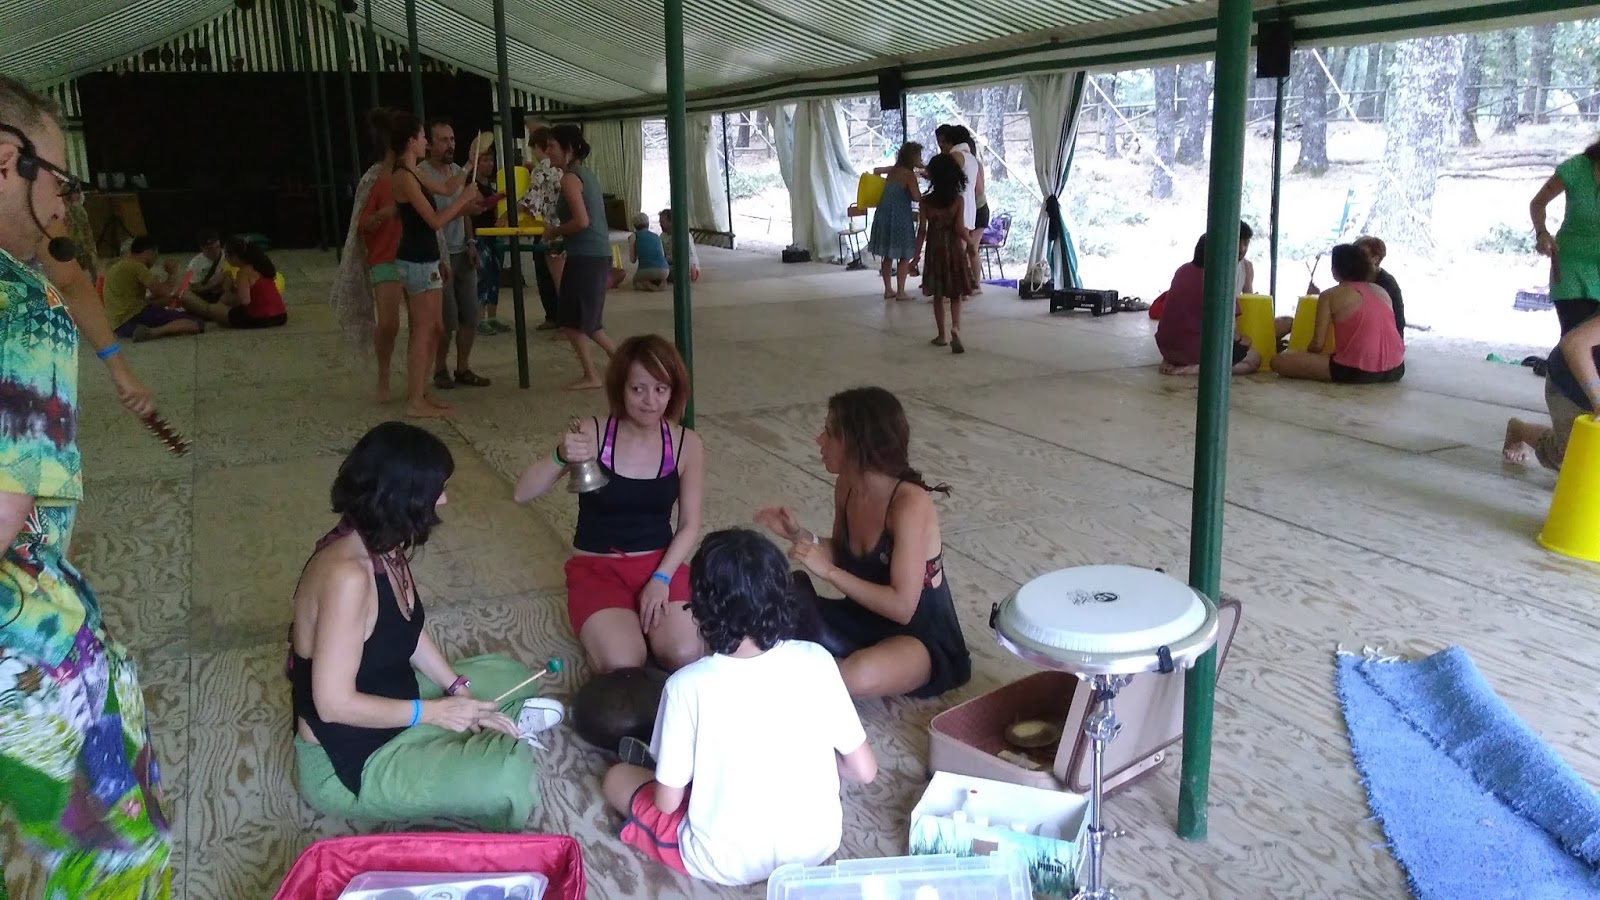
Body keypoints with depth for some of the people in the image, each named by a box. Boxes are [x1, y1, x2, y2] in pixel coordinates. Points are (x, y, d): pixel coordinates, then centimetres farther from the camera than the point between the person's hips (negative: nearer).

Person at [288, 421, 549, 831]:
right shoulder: (347, 573, -32)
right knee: (511, 777, -25)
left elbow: (412, 630, 9)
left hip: (389, 707, 10)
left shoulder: (384, 546, -3)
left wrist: (460, 691, -2)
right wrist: (434, 711, -21)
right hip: (347, 761, -10)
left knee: (511, 678, 18)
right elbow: (334, 704, -29)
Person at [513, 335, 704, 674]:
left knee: (684, 656, -24)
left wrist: (661, 577, -13)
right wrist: (561, 458, -33)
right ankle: (617, 625, 7)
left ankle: (644, 619, 7)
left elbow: (690, 524, 1)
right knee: (621, 664, -26)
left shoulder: (686, 445, -6)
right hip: (596, 568, -1)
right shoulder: (592, 434, -12)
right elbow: (522, 494, -15)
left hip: (660, 565, 2)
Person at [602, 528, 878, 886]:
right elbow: (864, 771, -5)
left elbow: (667, 802, -10)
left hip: (728, 862, -2)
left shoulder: (687, 685, -20)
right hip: (818, 843, 2)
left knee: (616, 779, 20)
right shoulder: (816, 661, -13)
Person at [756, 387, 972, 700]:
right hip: (866, 620, 6)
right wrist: (800, 535, -6)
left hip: (922, 639, -6)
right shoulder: (847, 487, -5)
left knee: (859, 677, -36)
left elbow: (901, 607, -29)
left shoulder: (910, 504, -27)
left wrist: (828, 571, -28)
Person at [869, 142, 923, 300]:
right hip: (899, 217, -7)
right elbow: (917, 198, -17)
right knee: (904, 256, 1)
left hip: (884, 215, 7)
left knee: (887, 255, 13)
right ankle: (900, 292, 1)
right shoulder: (909, 174, -10)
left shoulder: (893, 170, 10)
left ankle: (888, 290, 17)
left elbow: (875, 171, 26)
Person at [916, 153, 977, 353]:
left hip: (934, 250, 1)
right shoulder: (958, 200, -8)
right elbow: (960, 229, -11)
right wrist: (969, 239, 9)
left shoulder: (926, 201, -6)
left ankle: (942, 335, 16)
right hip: (954, 249, -1)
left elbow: (922, 230, -5)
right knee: (955, 295, 5)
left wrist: (917, 255, 1)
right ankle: (955, 328, -17)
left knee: (938, 295, 11)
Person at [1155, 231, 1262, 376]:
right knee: (1254, 358, 8)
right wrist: (1241, 340, 10)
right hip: (1196, 349, -7)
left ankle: (1172, 361, 8)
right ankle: (1196, 368, -10)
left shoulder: (1182, 270, 6)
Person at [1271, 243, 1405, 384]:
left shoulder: (1330, 296, 0)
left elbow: (1317, 344, -3)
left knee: (1279, 361, -3)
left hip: (1357, 371, -5)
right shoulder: (1382, 291, 16)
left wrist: (1304, 355, 19)